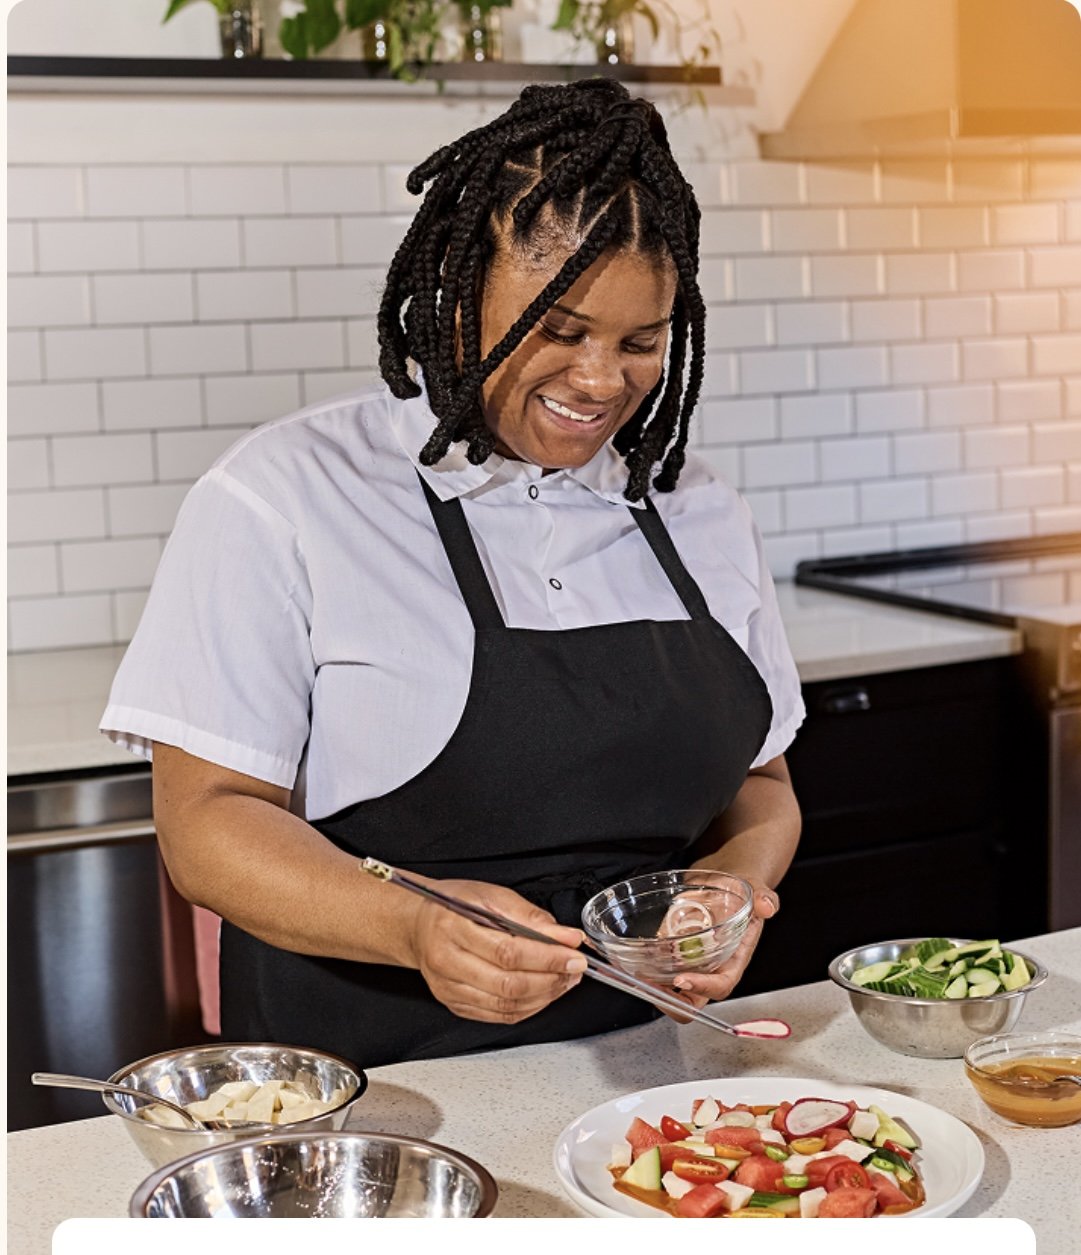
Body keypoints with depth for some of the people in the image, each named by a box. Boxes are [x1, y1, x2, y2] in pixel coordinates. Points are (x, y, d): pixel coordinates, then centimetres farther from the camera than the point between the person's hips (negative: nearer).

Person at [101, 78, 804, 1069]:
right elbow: (208, 818, -6)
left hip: (648, 1062, 4)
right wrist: (415, 928, -22)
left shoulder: (700, 514, 13)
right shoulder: (283, 498, -3)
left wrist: (739, 876, -2)